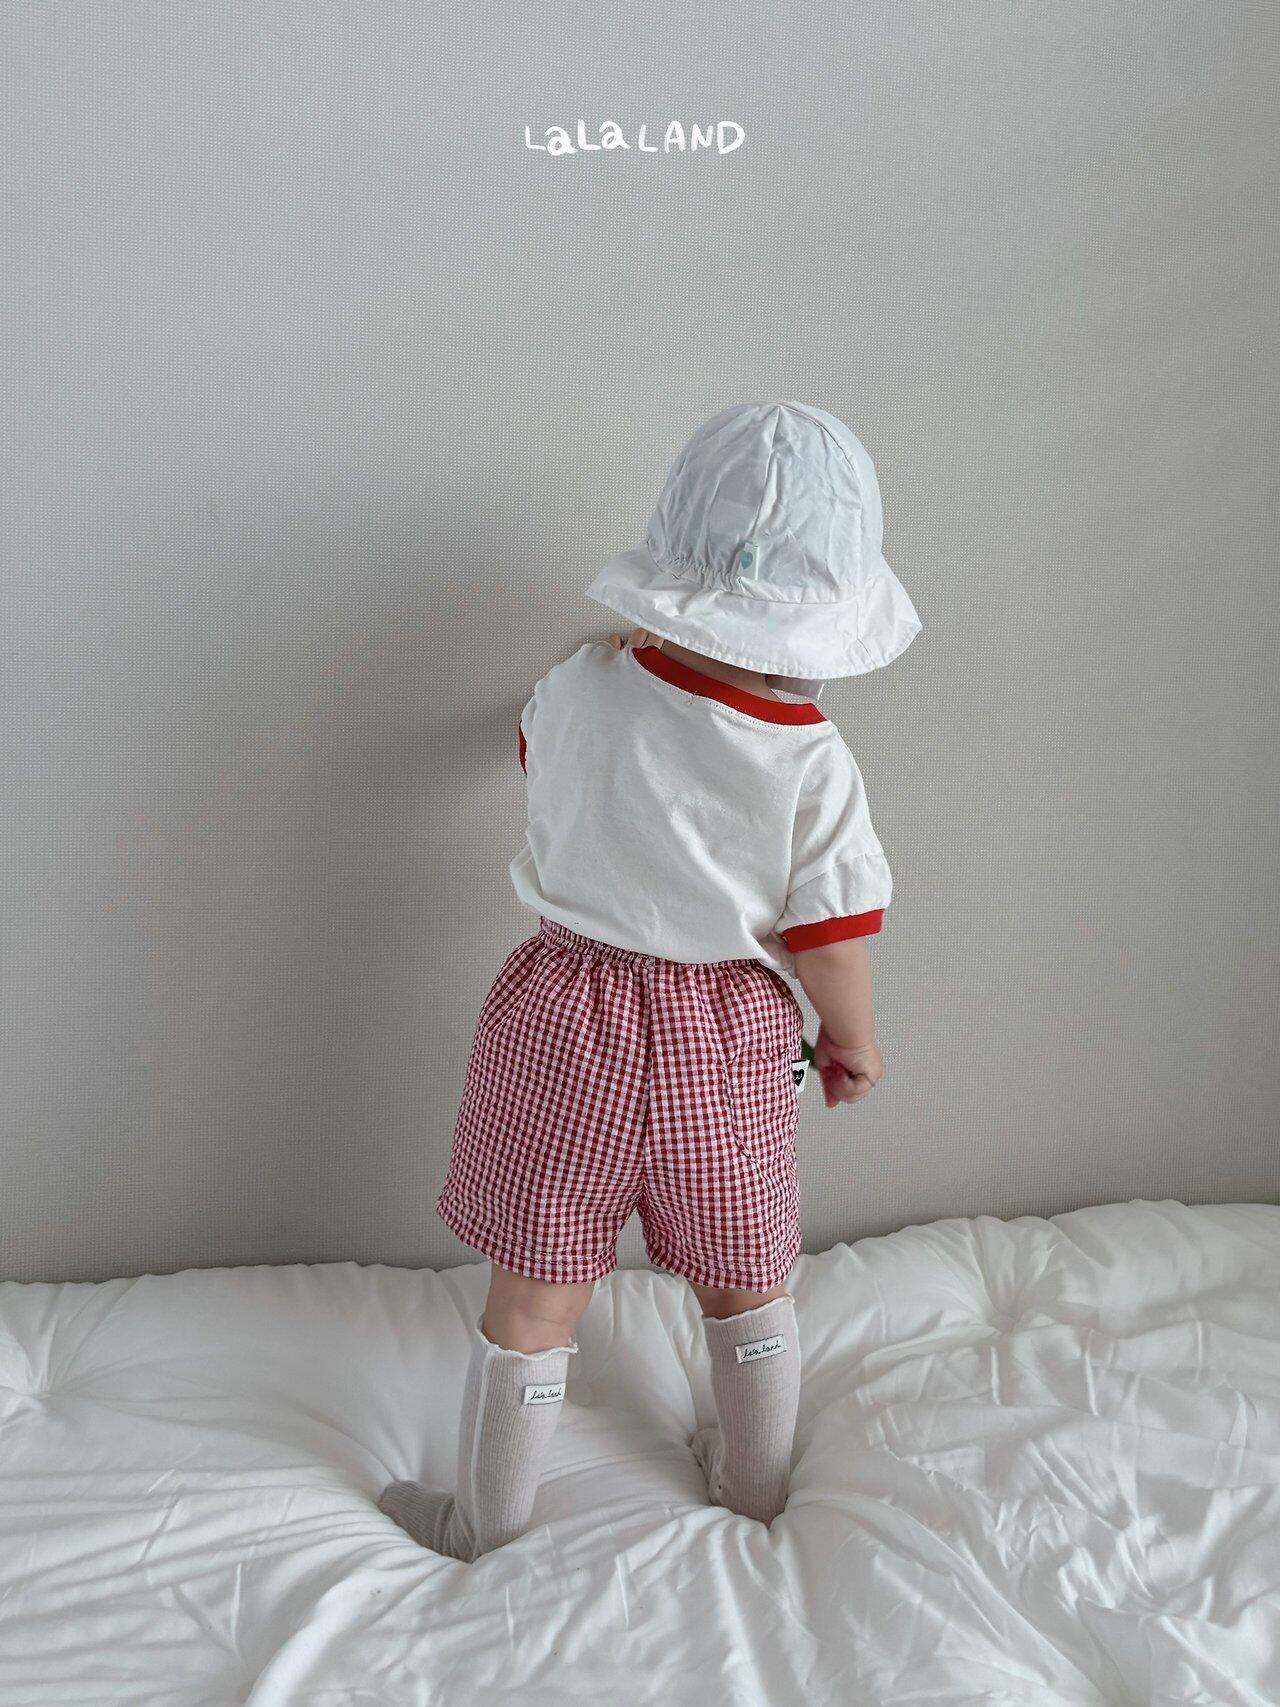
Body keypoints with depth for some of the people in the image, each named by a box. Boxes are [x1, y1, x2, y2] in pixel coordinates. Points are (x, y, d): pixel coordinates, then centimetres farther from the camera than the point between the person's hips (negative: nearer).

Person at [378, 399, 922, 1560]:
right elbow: (830, 945, -12)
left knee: (536, 1293, 15)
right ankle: (756, 1486, 46)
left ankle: (487, 1522, 35)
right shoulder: (815, 767, -18)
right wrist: (855, 1041, 7)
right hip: (723, 1046, 0)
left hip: (568, 1022, 1)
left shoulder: (580, 689, -13)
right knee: (746, 1286, 23)